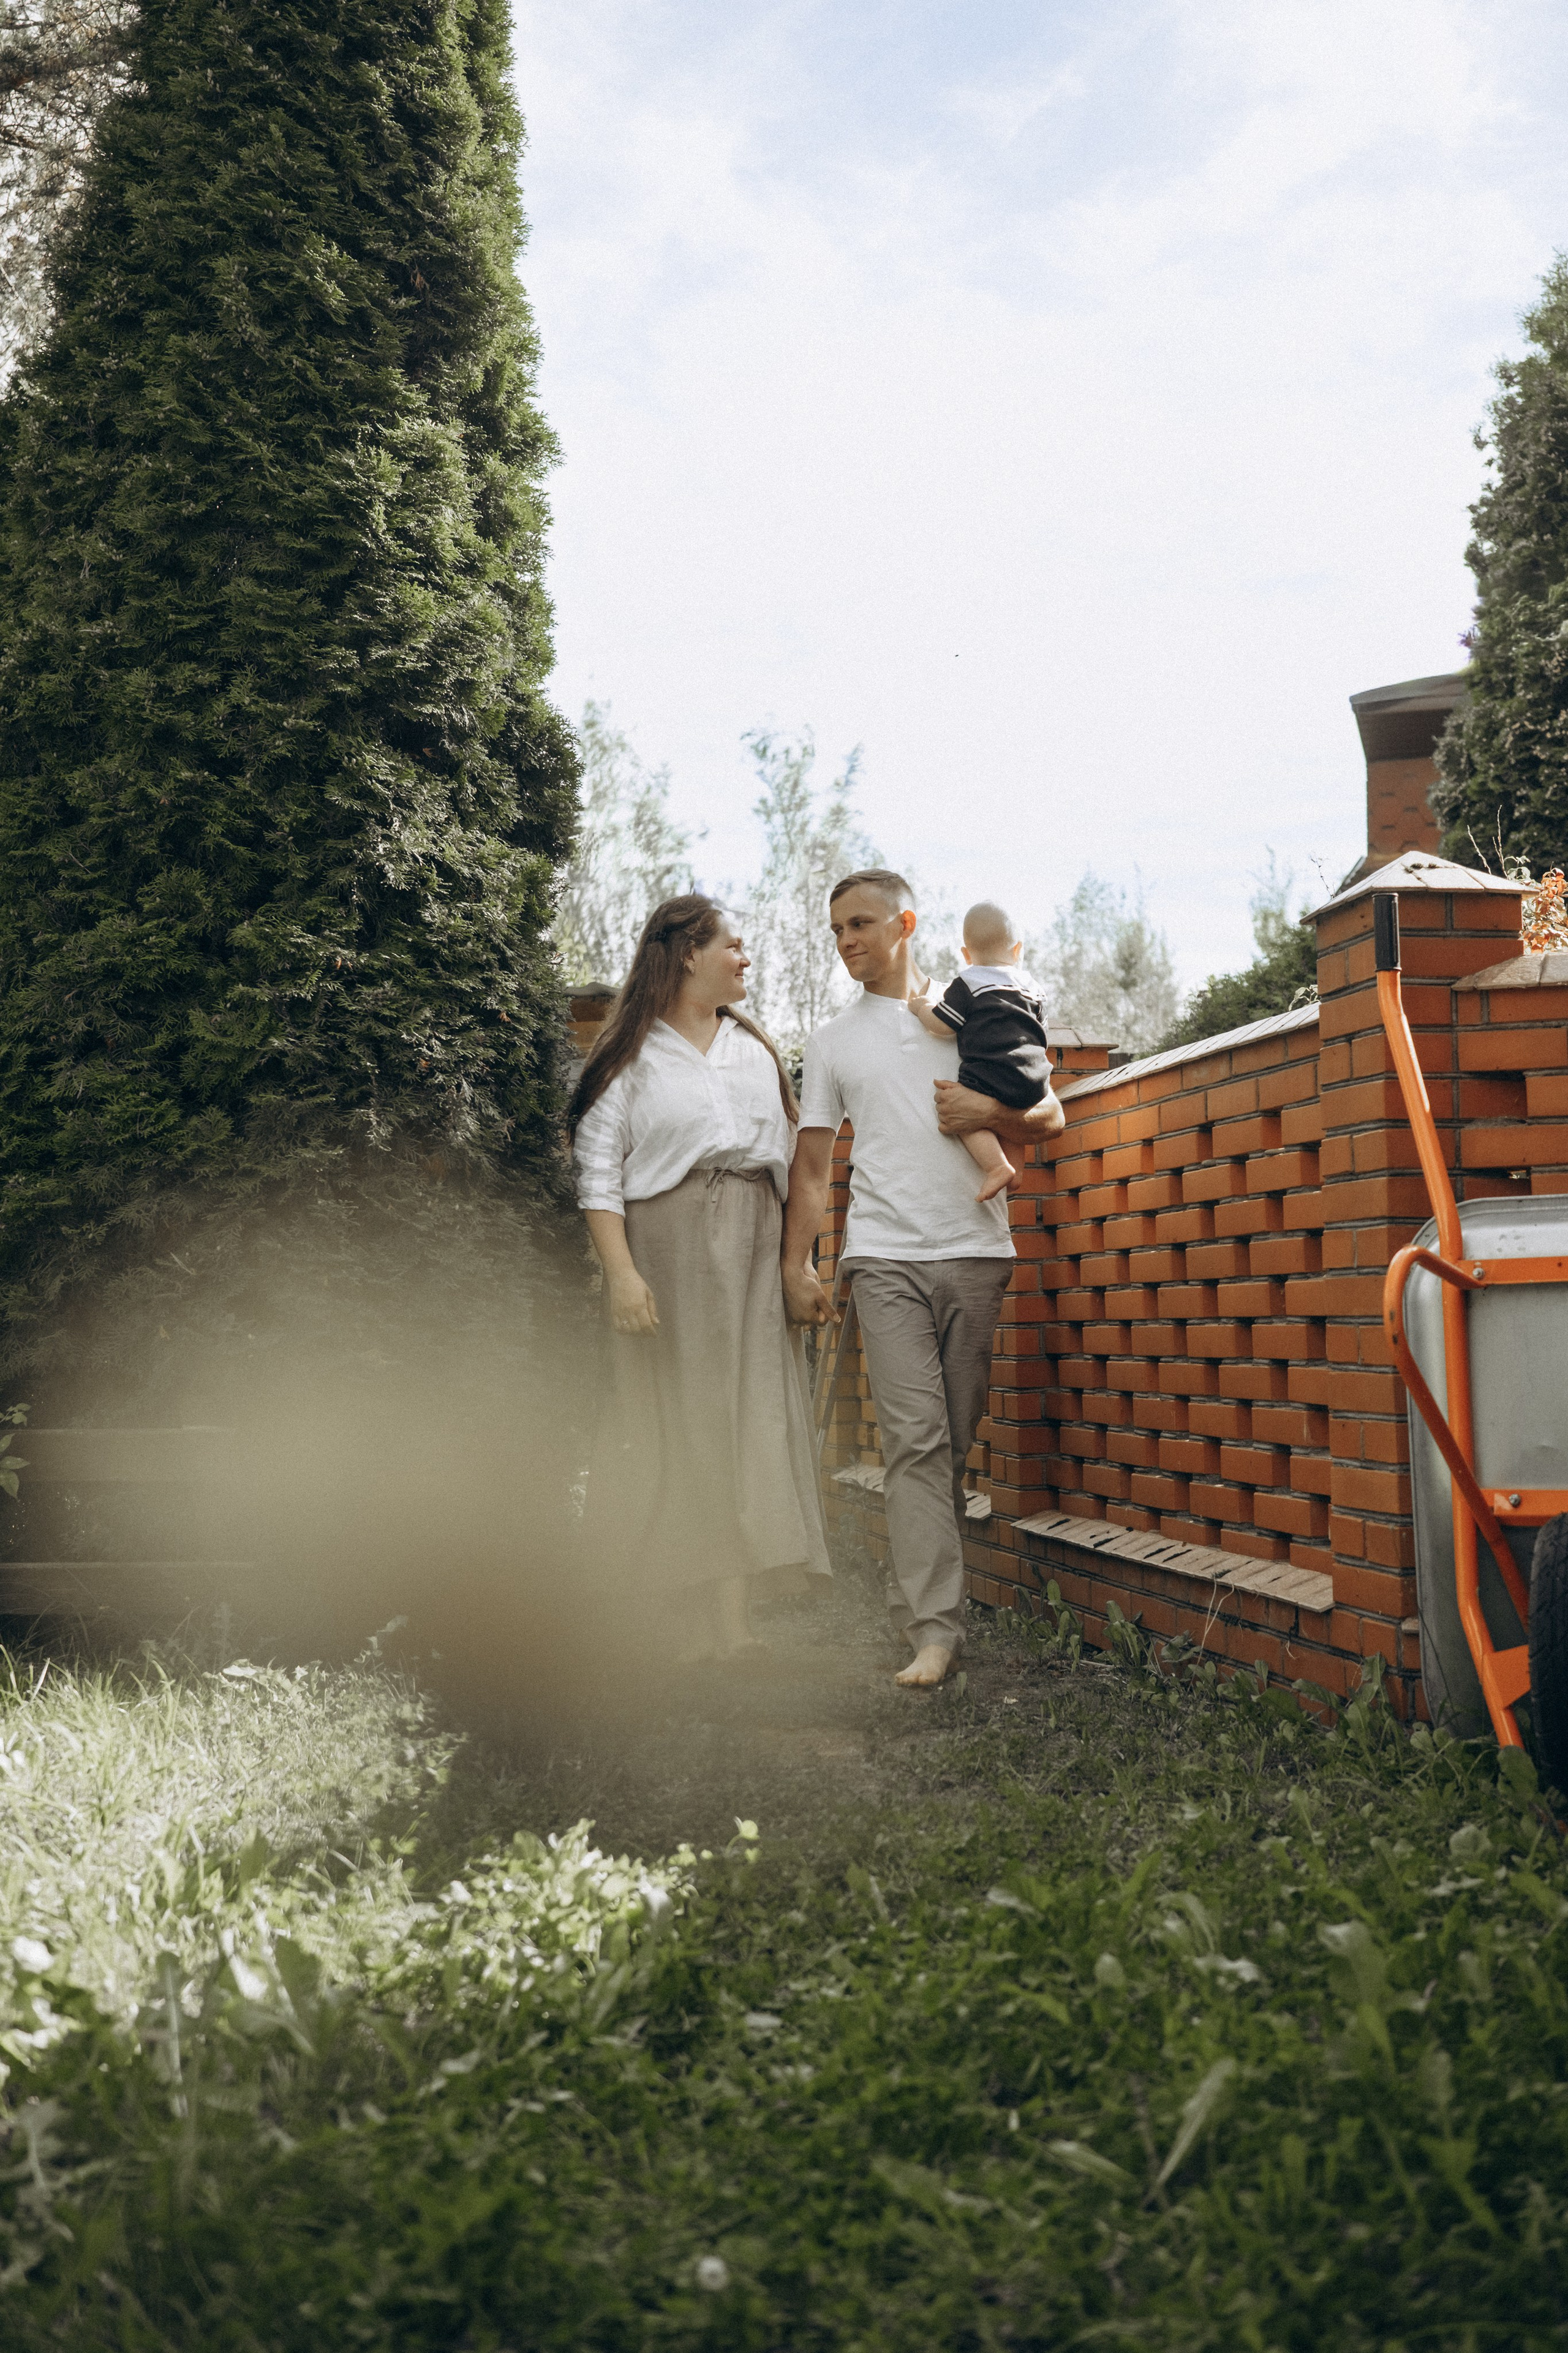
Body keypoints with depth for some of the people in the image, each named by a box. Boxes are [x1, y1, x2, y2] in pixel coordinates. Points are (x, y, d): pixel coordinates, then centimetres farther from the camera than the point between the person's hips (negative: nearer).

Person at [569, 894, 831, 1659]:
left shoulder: (757, 1050, 19)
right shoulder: (631, 1054, 2)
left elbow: (788, 1161, 19)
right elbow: (598, 1172, -5)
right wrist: (620, 1272, -15)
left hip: (752, 1252, 4)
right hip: (665, 1248, -4)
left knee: (749, 1422, -4)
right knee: (674, 1426, -4)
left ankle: (732, 1620, -5)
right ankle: (666, 1620, 5)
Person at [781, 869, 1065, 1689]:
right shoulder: (831, 1041, 15)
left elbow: (1050, 1116, 13)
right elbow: (811, 1164, 15)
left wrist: (991, 1113, -7)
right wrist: (796, 1267, 7)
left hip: (975, 1251, 1)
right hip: (886, 1257, -1)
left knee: (957, 1440, 3)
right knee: (915, 1437, -12)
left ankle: (921, 1589, 15)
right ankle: (934, 1627, -15)